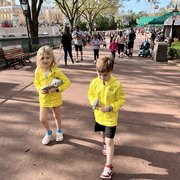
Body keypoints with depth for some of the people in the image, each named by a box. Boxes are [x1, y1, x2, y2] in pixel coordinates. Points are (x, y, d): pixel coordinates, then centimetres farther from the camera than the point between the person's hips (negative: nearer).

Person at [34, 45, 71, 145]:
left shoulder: (56, 71, -20)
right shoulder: (38, 71, -10)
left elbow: (67, 82, -17)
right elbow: (36, 83, 6)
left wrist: (57, 89, -28)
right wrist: (41, 89, -14)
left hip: (55, 97, -2)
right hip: (44, 98, 2)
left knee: (57, 116, 17)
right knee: (42, 119, 2)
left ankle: (59, 131, 46)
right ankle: (48, 133, 33)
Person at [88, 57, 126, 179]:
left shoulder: (116, 84, -21)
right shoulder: (94, 82, -11)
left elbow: (121, 99, -14)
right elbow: (91, 95, 2)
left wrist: (110, 107, -26)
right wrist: (93, 102, -19)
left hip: (111, 117, -4)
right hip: (99, 115, 4)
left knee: (110, 141, 0)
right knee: (103, 134, 29)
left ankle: (108, 166, 14)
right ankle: (105, 144, 62)